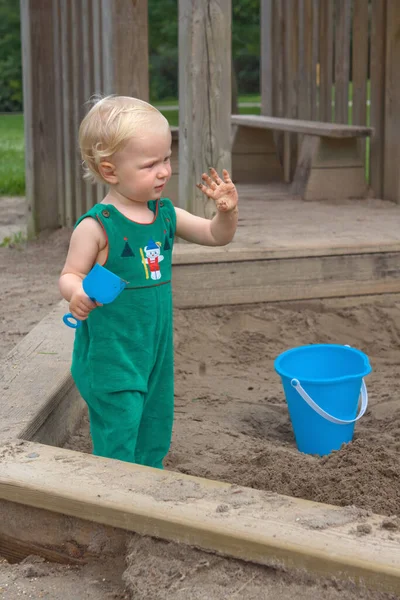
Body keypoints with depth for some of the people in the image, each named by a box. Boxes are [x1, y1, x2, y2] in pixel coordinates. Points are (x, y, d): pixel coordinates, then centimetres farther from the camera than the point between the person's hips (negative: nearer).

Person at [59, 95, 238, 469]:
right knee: (118, 444, -3)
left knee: (154, 443, 20)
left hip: (157, 350, 7)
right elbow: (70, 275, -13)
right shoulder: (96, 226, -17)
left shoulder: (166, 214, 2)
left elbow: (217, 236, 10)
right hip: (110, 356, -7)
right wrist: (77, 294, -35)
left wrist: (227, 211, -11)